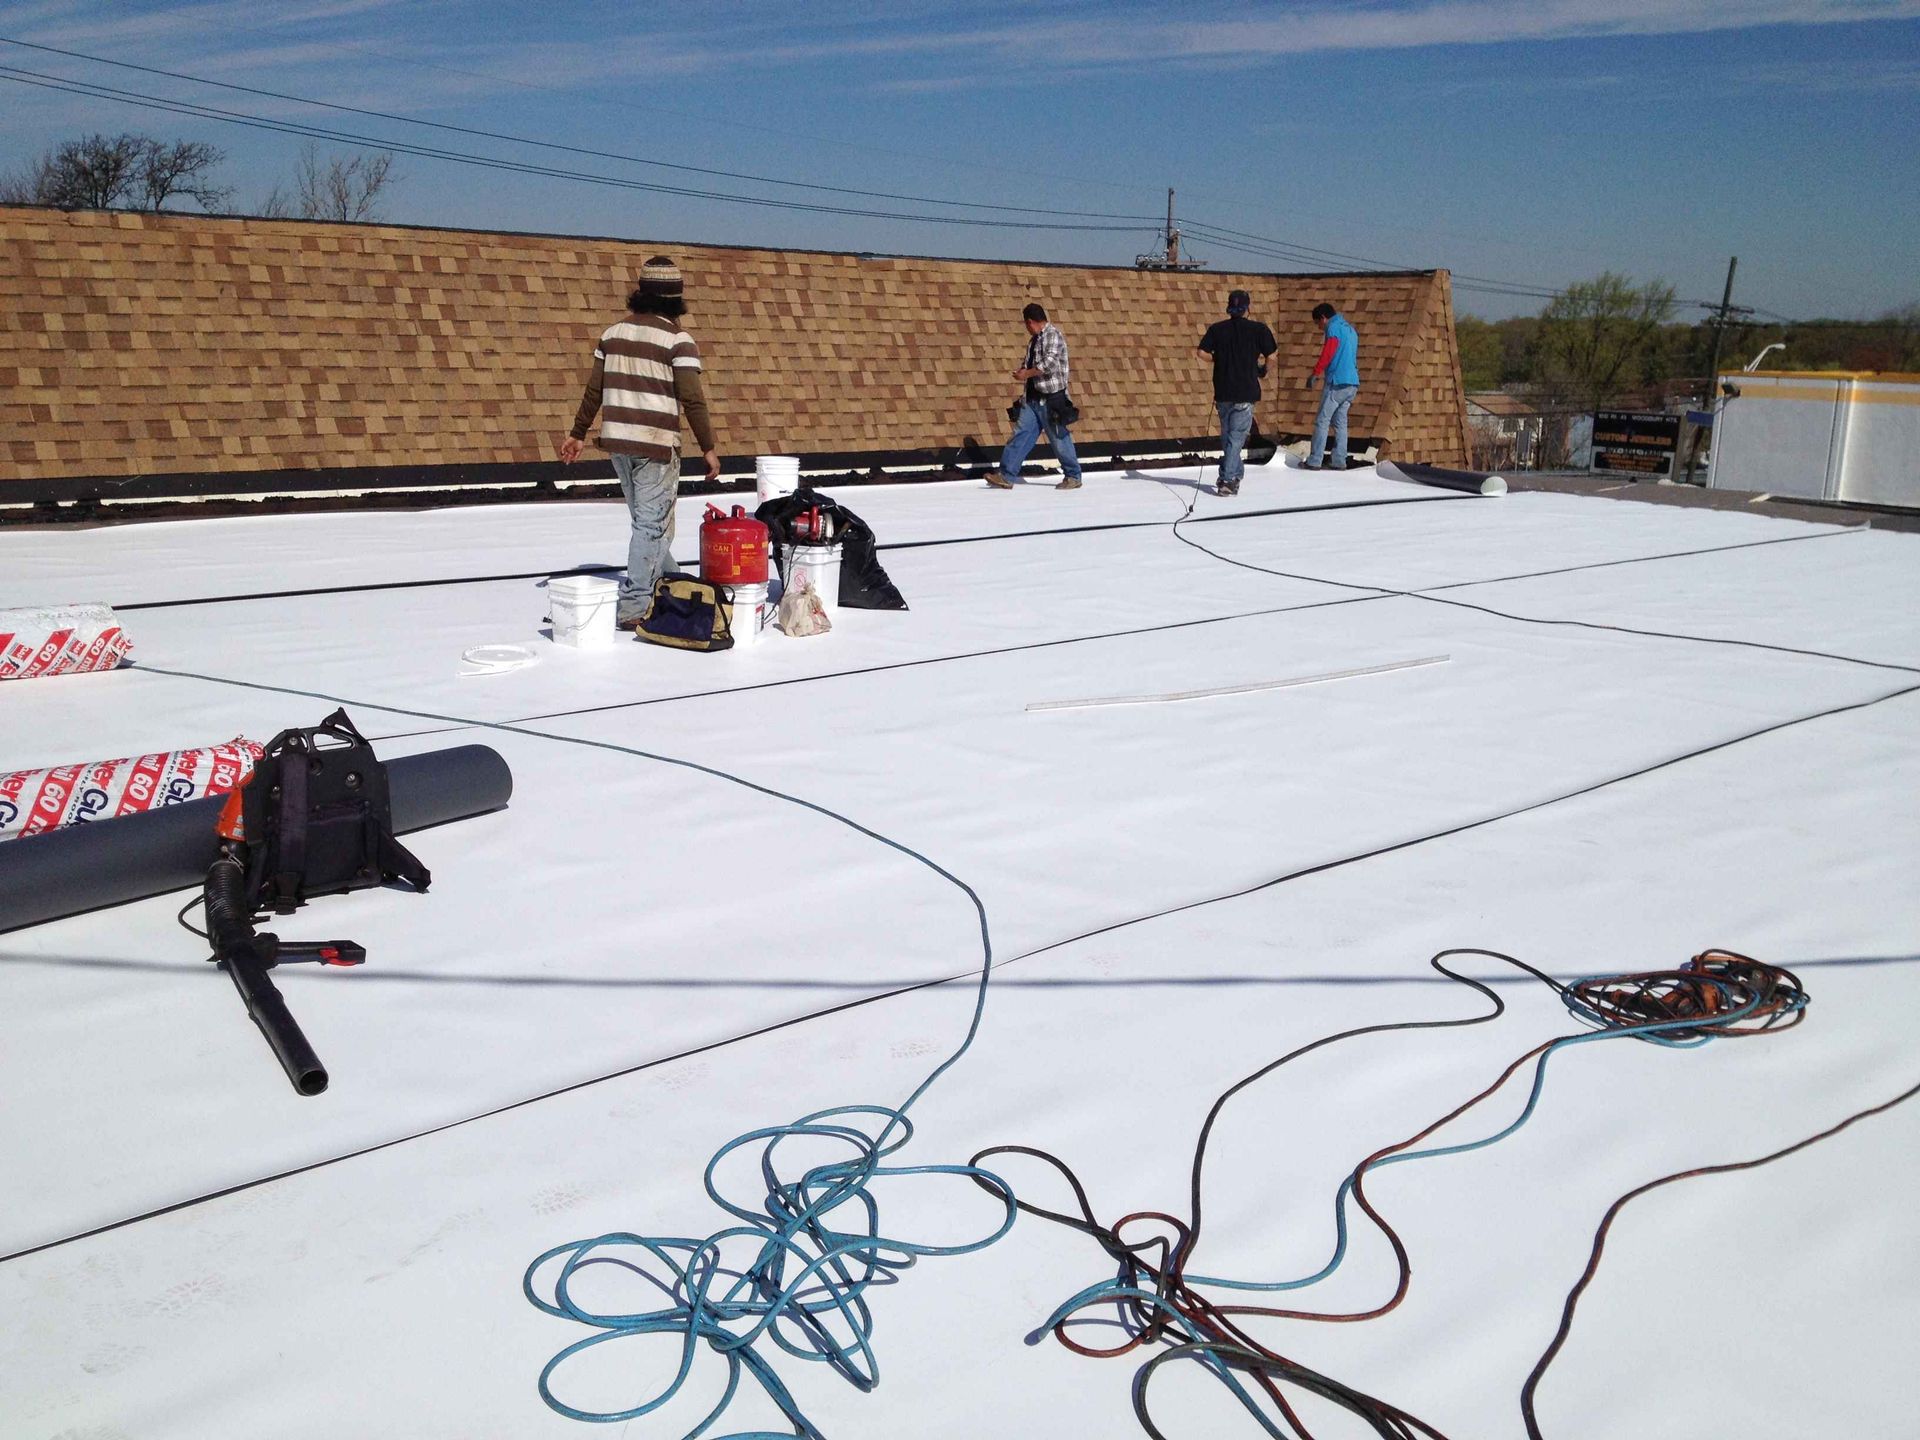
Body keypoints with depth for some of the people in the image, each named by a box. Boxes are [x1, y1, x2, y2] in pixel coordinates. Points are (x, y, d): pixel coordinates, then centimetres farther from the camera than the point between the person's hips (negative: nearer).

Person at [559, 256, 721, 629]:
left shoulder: (613, 333, 9)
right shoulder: (677, 339, -9)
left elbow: (594, 390, 10)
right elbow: (692, 399, -13)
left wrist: (577, 433, 19)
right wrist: (708, 448, -7)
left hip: (617, 442, 6)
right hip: (656, 445, -6)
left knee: (646, 520, 19)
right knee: (653, 525, 0)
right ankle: (633, 606, -2)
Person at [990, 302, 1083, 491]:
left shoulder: (1053, 335, -9)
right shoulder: (1034, 339, 17)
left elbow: (1049, 363, -21)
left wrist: (1026, 374, -13)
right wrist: (1022, 370, 2)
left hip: (1051, 399, -8)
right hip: (1032, 399, 8)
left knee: (1060, 439, 0)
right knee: (1020, 435, 0)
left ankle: (1073, 477, 14)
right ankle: (1006, 477, -2)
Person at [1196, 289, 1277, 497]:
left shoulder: (1217, 329, 1)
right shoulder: (1258, 329, -4)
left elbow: (1201, 352, -5)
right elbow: (1270, 355, -3)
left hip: (1223, 392, 3)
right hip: (1246, 393, -3)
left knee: (1227, 435, 17)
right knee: (1236, 437, -1)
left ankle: (1235, 473, 24)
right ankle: (1228, 480, -7)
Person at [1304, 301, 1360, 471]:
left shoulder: (1333, 328, -5)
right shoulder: (1350, 330, 23)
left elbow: (1327, 353, -17)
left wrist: (1315, 373, -13)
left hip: (1336, 383, -8)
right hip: (1352, 383, 8)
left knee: (1322, 421, -5)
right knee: (1340, 422, 9)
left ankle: (1314, 461, -7)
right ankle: (1340, 462, 5)